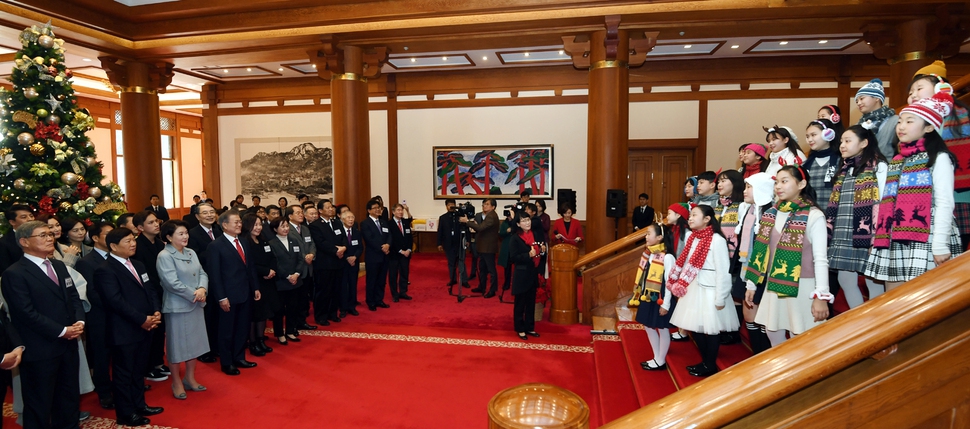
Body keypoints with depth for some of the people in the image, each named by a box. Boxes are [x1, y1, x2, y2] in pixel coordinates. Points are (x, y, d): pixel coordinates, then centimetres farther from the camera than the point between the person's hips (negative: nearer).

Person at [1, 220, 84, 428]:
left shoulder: (59, 266, 11)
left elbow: (74, 297, 11)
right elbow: (27, 314, -19)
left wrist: (79, 321, -7)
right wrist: (62, 331, -18)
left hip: (67, 345, 7)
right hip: (40, 350, -7)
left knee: (70, 396, 19)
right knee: (40, 403, 10)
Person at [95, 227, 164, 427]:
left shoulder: (138, 265, 13)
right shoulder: (105, 270, -14)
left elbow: (150, 290, 13)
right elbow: (116, 301, -21)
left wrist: (156, 311, -5)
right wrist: (142, 319, -20)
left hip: (144, 328, 8)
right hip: (124, 331, -8)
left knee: (139, 370, 19)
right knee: (124, 373, 7)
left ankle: (139, 405, 33)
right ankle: (126, 414, 20)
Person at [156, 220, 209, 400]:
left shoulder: (191, 253, 8)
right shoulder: (164, 256, -13)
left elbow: (202, 273, 5)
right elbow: (173, 283, -20)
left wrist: (202, 289, -14)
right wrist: (194, 295, -15)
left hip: (196, 305, 7)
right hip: (177, 307, -7)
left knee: (194, 342, 15)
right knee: (178, 345, 6)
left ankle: (190, 378, 29)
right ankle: (177, 383, 21)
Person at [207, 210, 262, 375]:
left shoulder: (244, 243, 10)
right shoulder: (216, 246, -11)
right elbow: (214, 274, -14)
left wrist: (255, 288, 10)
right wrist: (221, 297, -16)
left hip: (245, 293, 7)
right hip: (229, 296, -6)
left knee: (243, 328, 15)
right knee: (227, 330, 8)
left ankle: (239, 358, 30)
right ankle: (227, 363, 22)